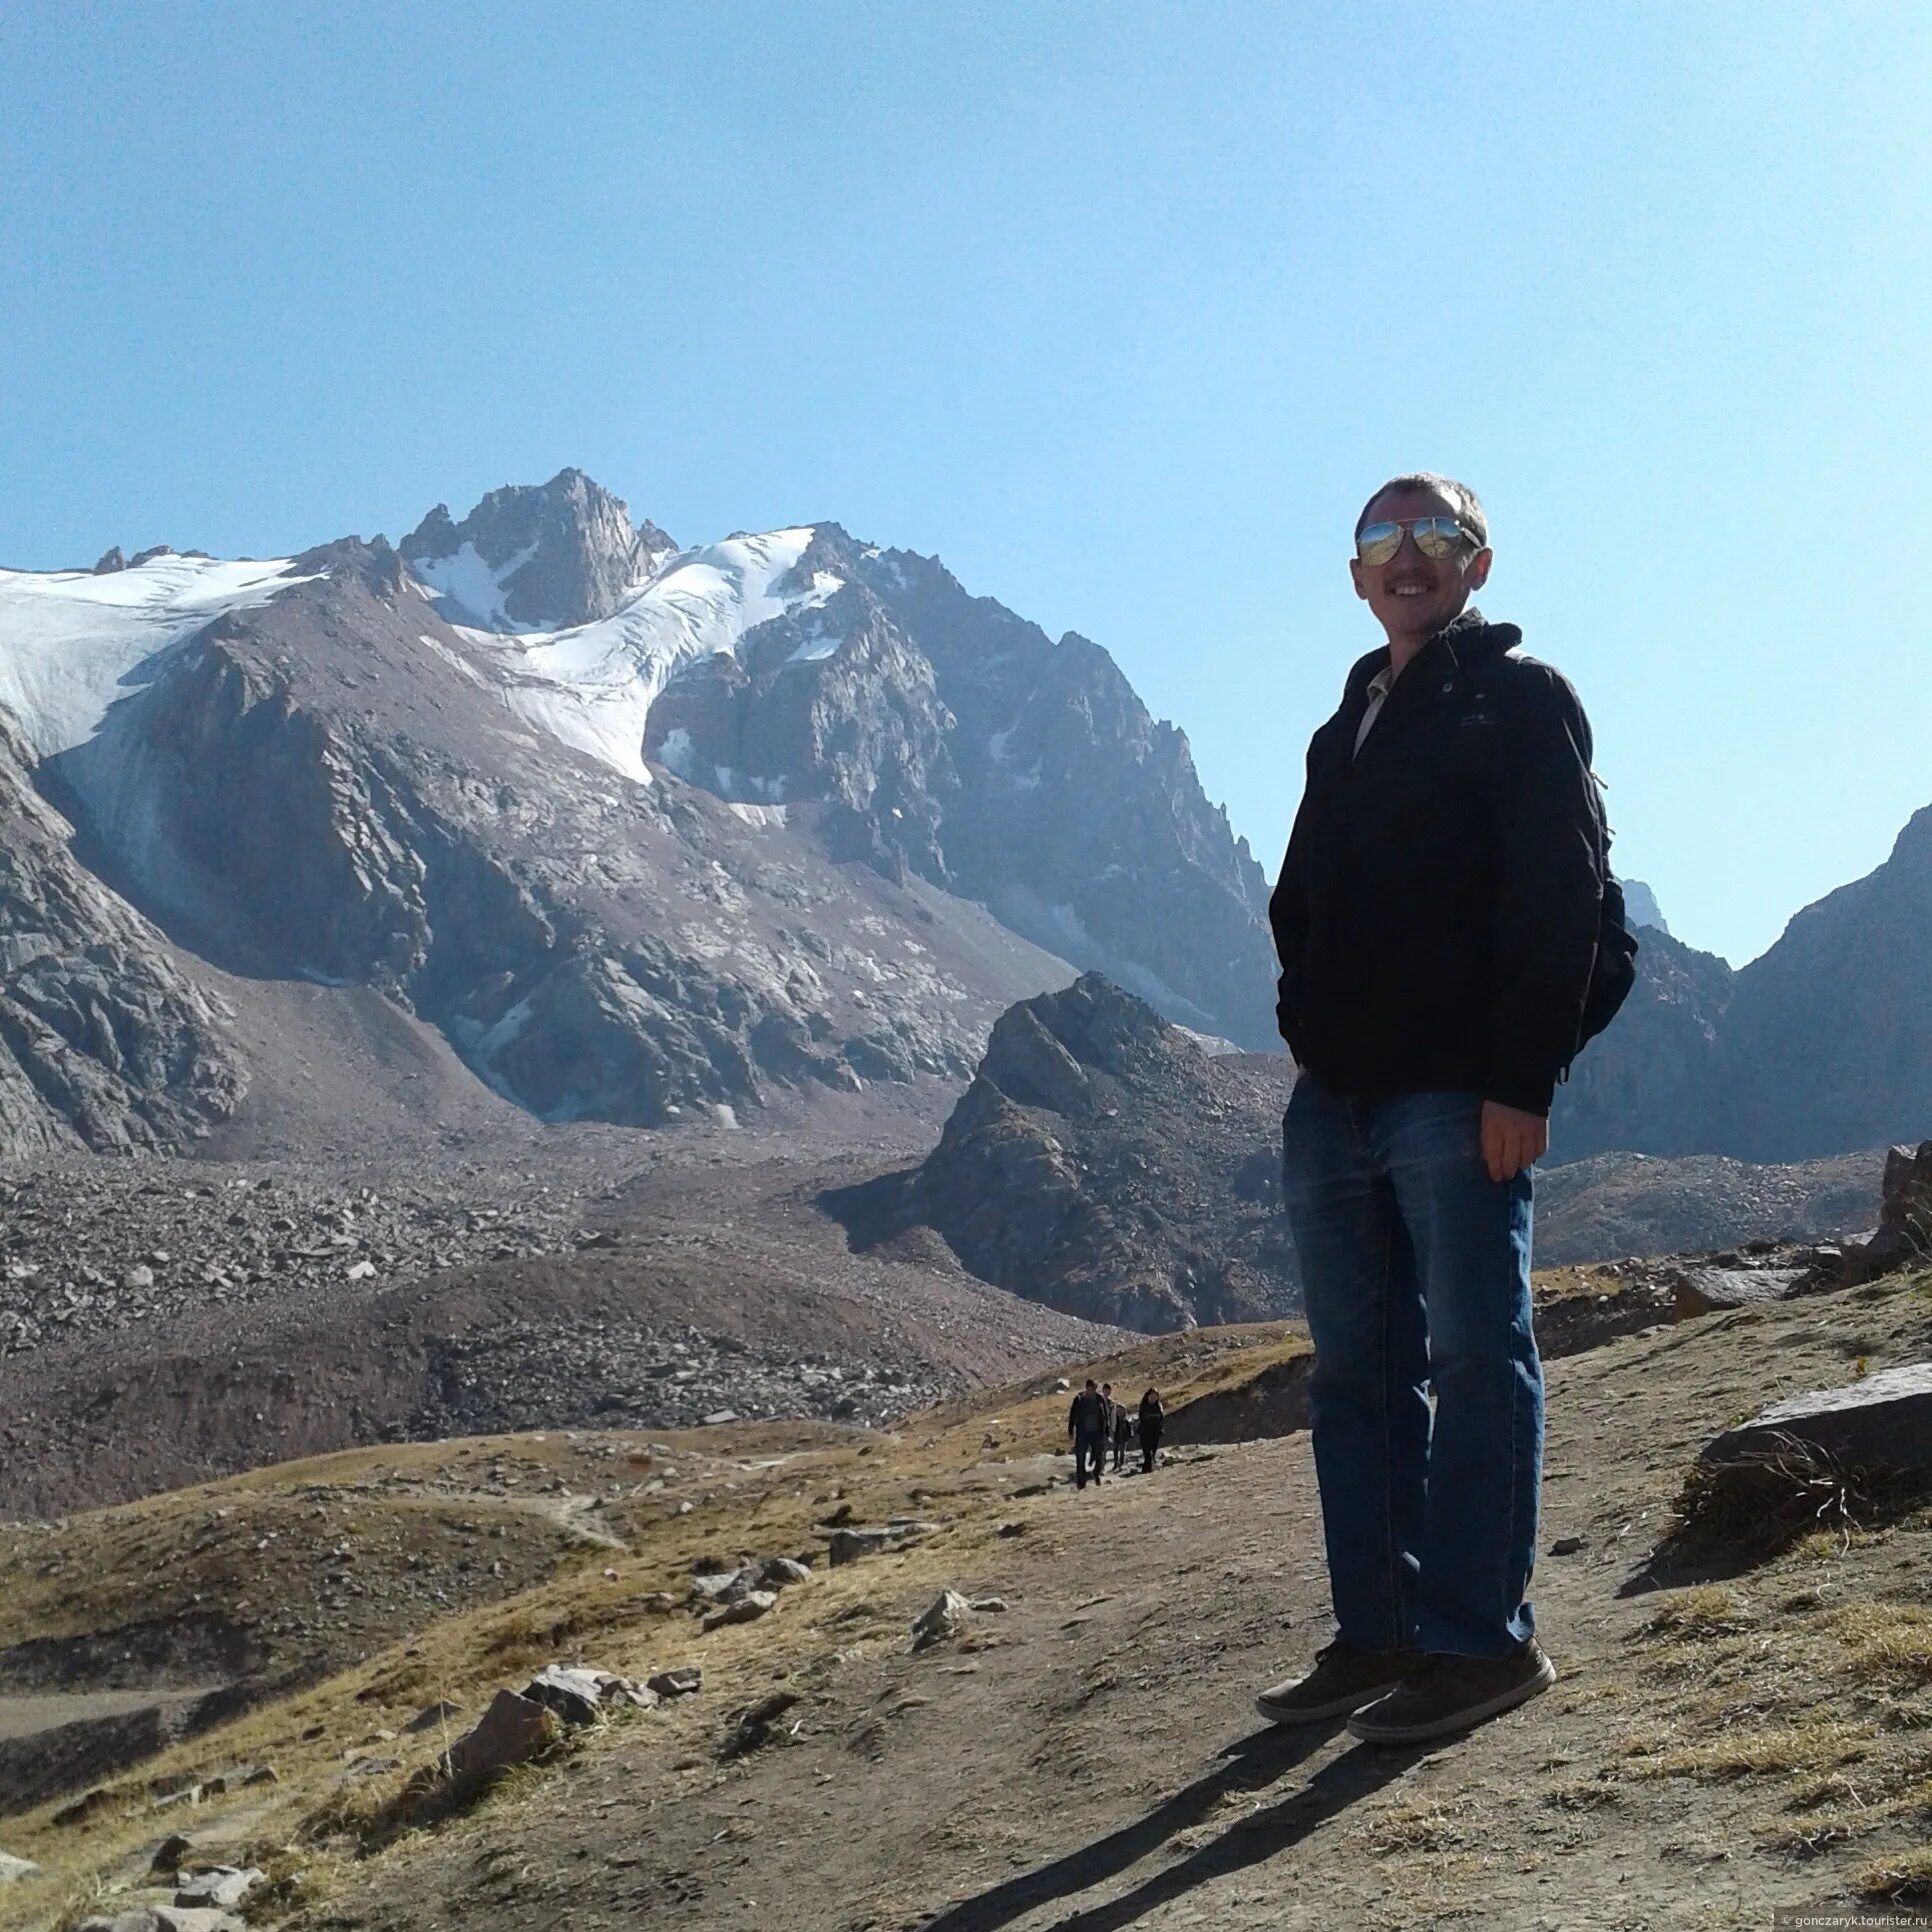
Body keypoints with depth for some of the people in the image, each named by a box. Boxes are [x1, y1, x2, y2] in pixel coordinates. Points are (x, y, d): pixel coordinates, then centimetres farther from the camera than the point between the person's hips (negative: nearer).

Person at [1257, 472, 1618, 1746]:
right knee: (1357, 1366, 8)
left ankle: (1482, 1638, 0)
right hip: (1336, 1093, 8)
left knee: (1474, 1352, -6)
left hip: (1458, 1091, -7)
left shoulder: (1519, 699, 0)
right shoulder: (1349, 727, 23)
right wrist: (1309, 1036, 12)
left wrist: (1521, 1078, -18)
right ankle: (1380, 1632, 15)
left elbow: (1561, 899, -10)